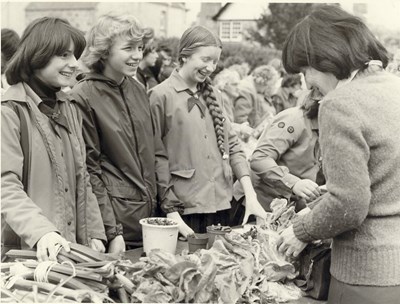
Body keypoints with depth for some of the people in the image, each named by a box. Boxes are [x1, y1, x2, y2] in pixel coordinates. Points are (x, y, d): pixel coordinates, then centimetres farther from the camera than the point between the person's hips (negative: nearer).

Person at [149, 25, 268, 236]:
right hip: (184, 211, -6)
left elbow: (232, 146, 11)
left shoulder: (212, 95, 14)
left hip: (221, 206, 6)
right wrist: (171, 212, -14)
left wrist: (250, 195, 0)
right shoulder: (161, 96, -6)